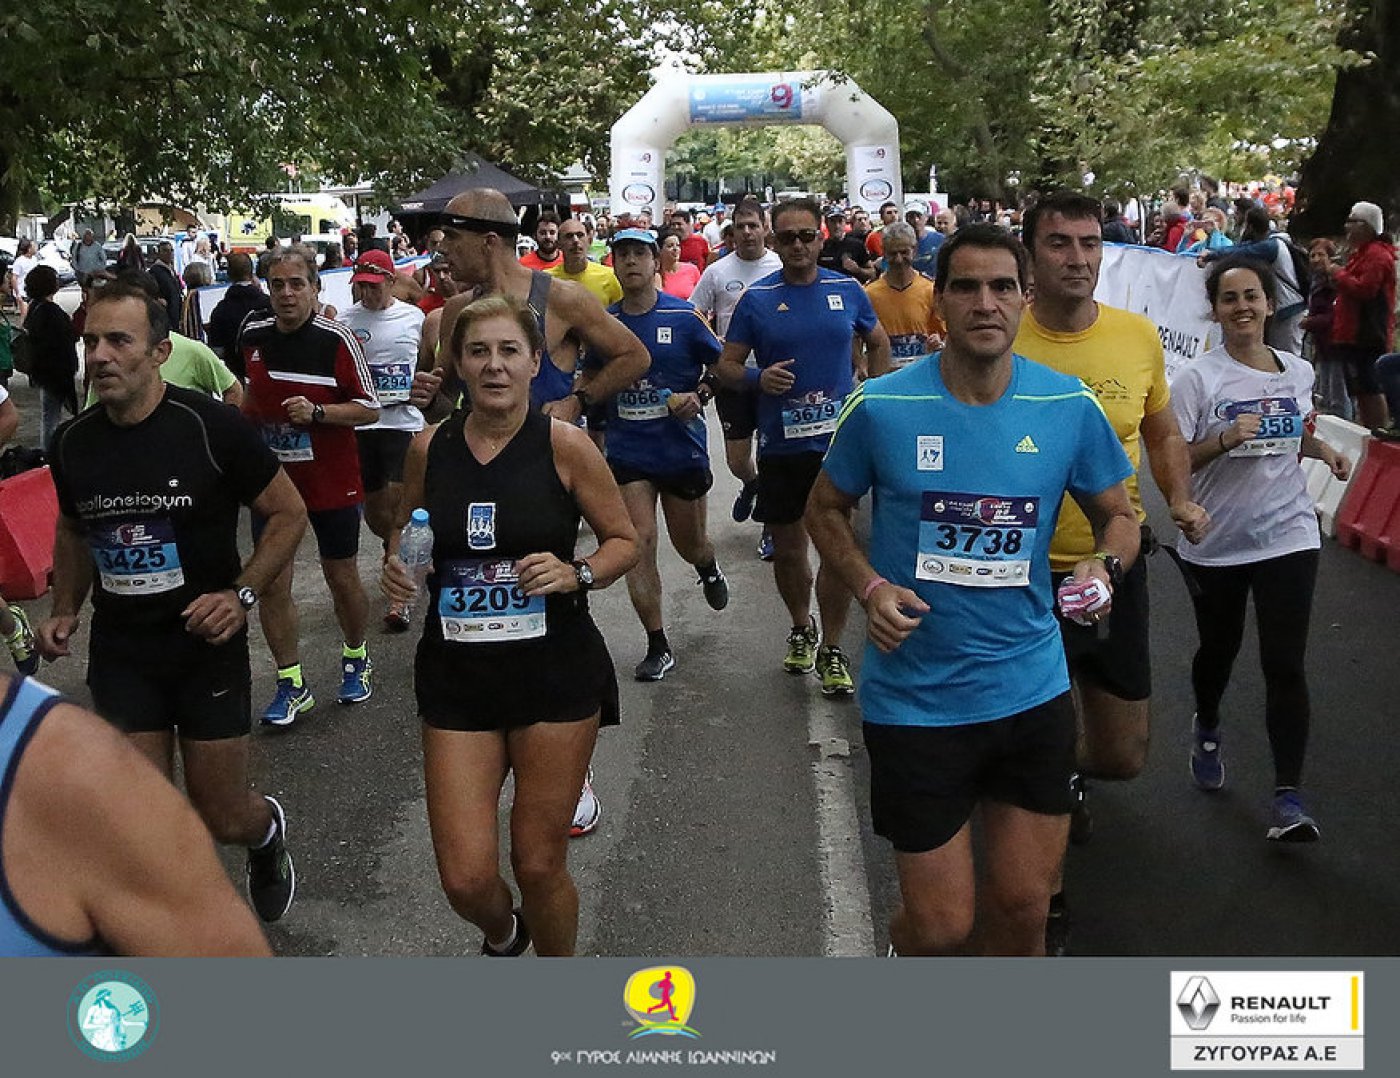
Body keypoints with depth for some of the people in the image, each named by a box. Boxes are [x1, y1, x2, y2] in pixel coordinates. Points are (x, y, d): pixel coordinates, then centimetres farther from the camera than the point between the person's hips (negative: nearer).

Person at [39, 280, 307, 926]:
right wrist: (65, 611, 4)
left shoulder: (211, 428, -15)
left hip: (206, 645, -3)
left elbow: (288, 514, -6)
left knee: (222, 818, 6)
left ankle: (268, 831, 42)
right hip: (120, 651, 3)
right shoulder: (73, 443, -1)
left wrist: (241, 595, -17)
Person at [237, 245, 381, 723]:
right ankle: (291, 684, 12)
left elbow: (369, 409, -12)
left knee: (342, 577, 9)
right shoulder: (252, 335, 3)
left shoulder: (337, 340, -12)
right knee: (272, 582, 1)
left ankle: (355, 658, 34)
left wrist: (316, 412, -23)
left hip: (331, 479, -3)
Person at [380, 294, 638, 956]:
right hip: (456, 676, 2)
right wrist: (397, 565, -4)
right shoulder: (429, 448, 2)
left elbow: (625, 541, 1)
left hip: (556, 670, -2)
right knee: (465, 879, 0)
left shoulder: (564, 446, -7)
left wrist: (577, 574, -18)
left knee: (539, 863, 7)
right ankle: (502, 935, 38)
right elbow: (406, 533, 18)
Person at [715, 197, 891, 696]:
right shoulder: (756, 298, 0)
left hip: (838, 440, 0)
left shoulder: (848, 291, 3)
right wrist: (759, 378, -17)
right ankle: (801, 628, 36)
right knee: (788, 548, 11)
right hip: (780, 444, 0)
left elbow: (879, 343, 18)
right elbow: (727, 365, 3)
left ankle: (831, 650, 13)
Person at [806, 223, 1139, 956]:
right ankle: (904, 951, 42)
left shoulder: (1069, 407, -4)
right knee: (941, 924, 5)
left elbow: (1118, 515, 9)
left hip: (1031, 691, 2)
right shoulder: (881, 408, -9)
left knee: (1022, 907, 13)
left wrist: (1104, 566, -14)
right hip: (913, 698, -2)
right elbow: (826, 509, 5)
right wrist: (869, 588, -13)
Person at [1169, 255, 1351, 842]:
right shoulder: (1197, 379, -10)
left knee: (1285, 665, -6)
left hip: (1287, 536, 2)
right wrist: (1226, 439, -28)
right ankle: (1207, 728, 49)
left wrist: (1323, 450, 1)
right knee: (1218, 649, 18)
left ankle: (1288, 796, -2)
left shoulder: (1297, 371, 4)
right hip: (1215, 543, -1)